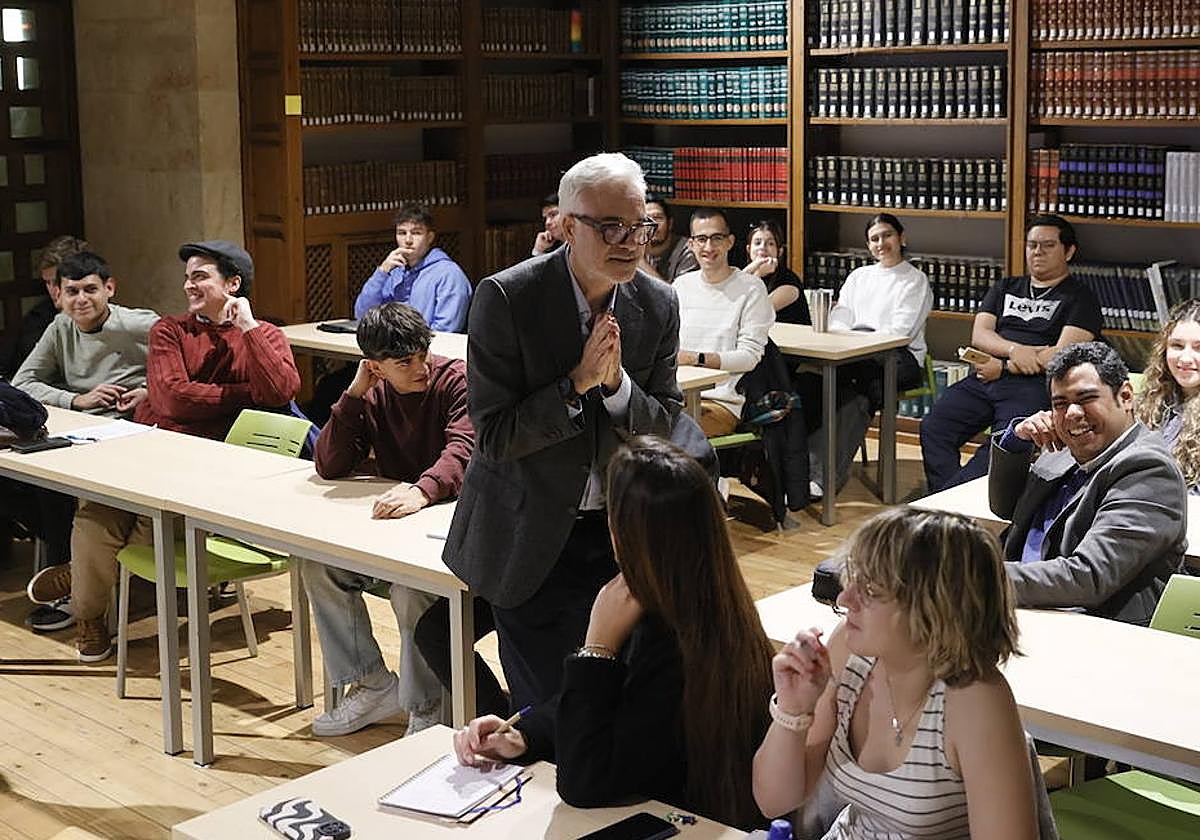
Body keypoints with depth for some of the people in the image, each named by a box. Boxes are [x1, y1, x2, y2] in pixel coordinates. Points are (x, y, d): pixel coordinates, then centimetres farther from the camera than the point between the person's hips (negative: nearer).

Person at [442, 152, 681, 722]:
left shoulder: (658, 305, -4)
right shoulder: (506, 298, -16)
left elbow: (662, 429, 0)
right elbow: (493, 436, -17)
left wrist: (617, 383, -19)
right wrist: (577, 383, -26)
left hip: (619, 532, 4)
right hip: (531, 541, -3)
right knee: (545, 710, 3)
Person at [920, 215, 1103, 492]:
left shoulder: (1080, 297, 10)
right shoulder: (1005, 289, 27)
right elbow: (979, 334, 13)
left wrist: (1004, 367, -7)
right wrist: (1014, 350, -9)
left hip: (1033, 385, -5)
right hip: (985, 379, 5)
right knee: (933, 428, -20)